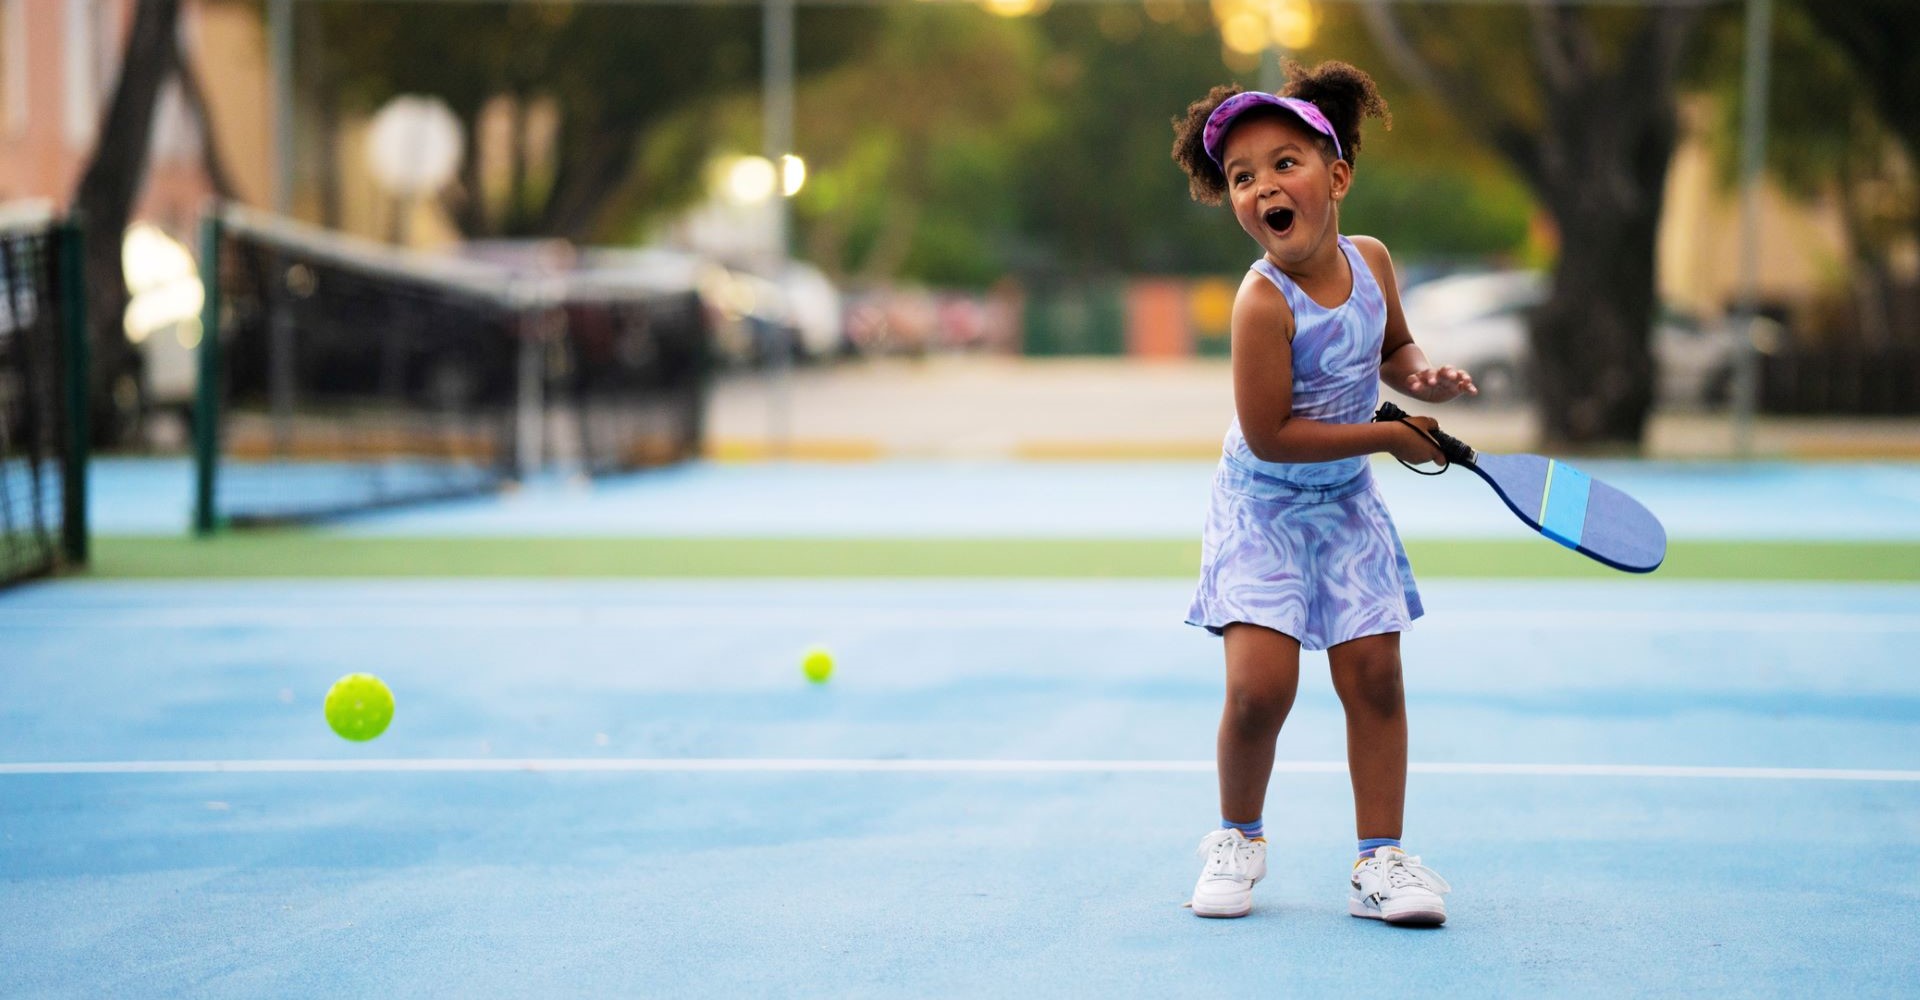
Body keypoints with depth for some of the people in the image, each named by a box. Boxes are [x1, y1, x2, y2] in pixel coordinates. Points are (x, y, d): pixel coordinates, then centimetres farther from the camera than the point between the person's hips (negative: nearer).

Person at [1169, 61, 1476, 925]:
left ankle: (1380, 858, 11)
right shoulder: (1264, 303, -26)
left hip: (1346, 506, 5)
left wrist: (1421, 375, -8)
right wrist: (1388, 436, -19)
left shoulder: (1370, 262, -6)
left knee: (1374, 676, 1)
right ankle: (1238, 838, 12)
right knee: (1258, 685, -14)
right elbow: (1269, 435, -25)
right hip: (1263, 508, -5)